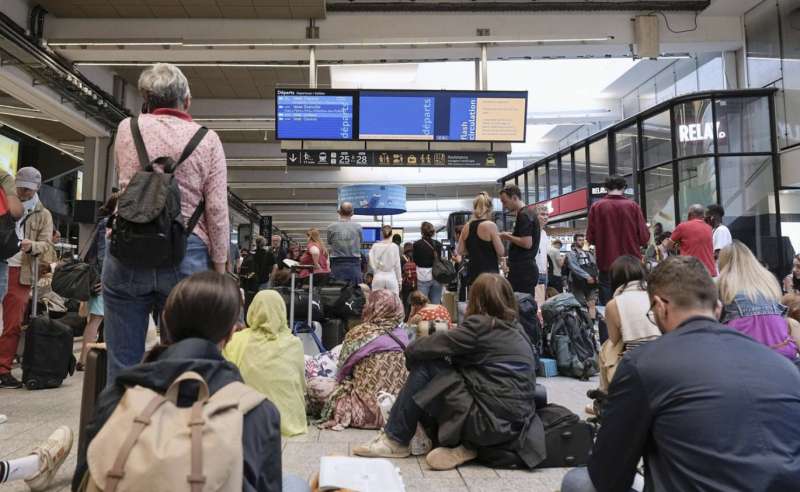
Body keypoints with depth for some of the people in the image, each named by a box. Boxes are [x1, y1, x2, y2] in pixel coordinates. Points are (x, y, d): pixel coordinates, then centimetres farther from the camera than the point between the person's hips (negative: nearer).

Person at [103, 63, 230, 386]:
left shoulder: (127, 129, 10)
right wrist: (219, 269, 1)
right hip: (186, 255, -1)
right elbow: (217, 210, -4)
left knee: (123, 364, 8)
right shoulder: (207, 139, 2)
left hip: (128, 251, 2)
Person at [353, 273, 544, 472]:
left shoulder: (479, 325, -11)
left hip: (491, 421, -8)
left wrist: (411, 348, 15)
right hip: (515, 424, 8)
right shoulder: (516, 329, 12)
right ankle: (466, 443, 7)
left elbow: (428, 347, -5)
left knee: (424, 366, -3)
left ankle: (395, 440, 7)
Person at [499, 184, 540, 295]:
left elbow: (527, 243, -21)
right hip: (527, 269, 10)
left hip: (522, 270, -10)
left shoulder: (524, 215, -13)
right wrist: (510, 236, 14)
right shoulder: (529, 213, 18)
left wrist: (508, 237, -10)